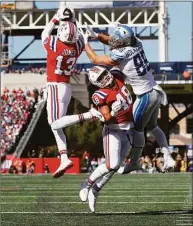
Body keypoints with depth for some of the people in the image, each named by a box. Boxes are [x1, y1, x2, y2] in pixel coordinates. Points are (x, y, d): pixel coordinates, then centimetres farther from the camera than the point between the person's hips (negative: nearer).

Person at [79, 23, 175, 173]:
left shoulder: (120, 56, -24)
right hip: (155, 92, 8)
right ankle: (168, 158, 23)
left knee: (137, 128, 9)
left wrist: (85, 42, 3)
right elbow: (114, 42, 15)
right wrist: (96, 36, 3)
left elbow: (95, 59, -9)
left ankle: (135, 162, 20)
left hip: (145, 96, -8)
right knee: (152, 126, 22)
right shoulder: (136, 43, -4)